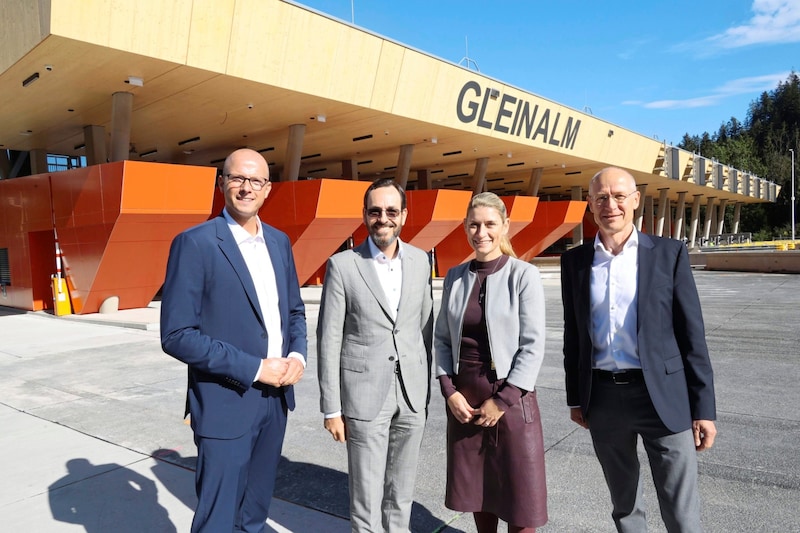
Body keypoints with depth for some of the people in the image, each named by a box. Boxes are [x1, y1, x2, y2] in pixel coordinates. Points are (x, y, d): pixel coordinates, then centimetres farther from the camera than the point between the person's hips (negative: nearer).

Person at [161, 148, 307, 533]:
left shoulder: (279, 242, 7)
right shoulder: (195, 243, -13)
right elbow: (176, 335, -17)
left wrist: (298, 355, -5)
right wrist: (254, 368, -18)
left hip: (275, 397, 6)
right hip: (226, 402, -6)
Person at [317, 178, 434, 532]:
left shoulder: (420, 261, 4)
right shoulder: (342, 265, -8)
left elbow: (425, 327, 9)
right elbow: (329, 340, -7)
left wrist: (426, 390, 9)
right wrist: (332, 408, -7)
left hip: (412, 392, 4)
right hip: (364, 394, -3)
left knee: (402, 491, 17)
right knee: (366, 496, 7)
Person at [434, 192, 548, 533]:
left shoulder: (524, 276, -9)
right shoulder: (455, 277, 4)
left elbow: (533, 346, -11)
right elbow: (442, 338, 7)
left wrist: (502, 400, -13)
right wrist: (449, 390, -5)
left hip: (511, 396, -4)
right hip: (463, 398, 4)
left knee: (518, 494, 7)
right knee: (476, 488, 16)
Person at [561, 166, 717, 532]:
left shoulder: (669, 253, -3)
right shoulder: (575, 261, 4)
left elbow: (692, 335, -3)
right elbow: (573, 335, 8)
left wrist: (704, 407, -5)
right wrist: (576, 398, 9)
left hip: (662, 395, -2)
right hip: (603, 398, 3)